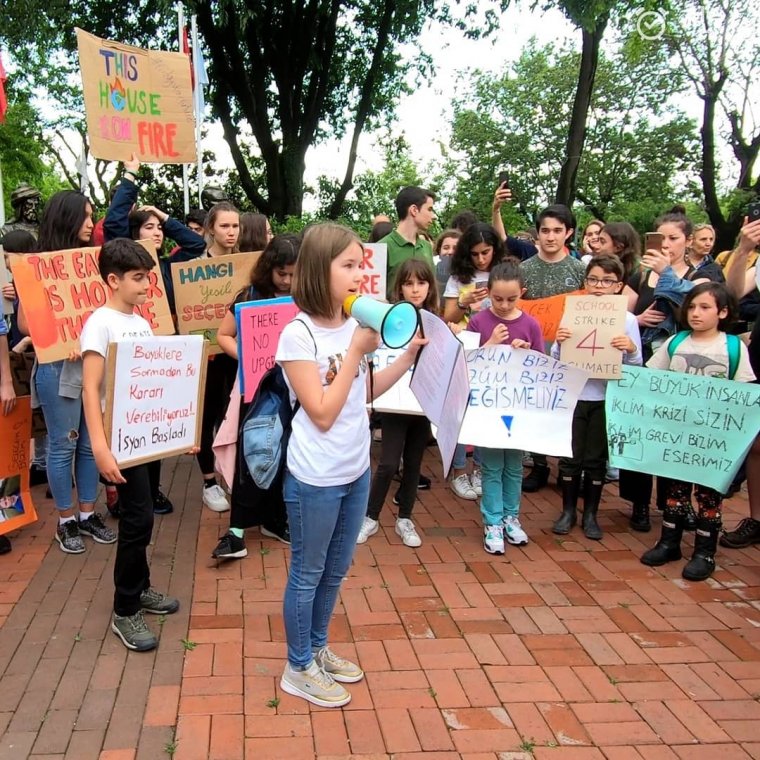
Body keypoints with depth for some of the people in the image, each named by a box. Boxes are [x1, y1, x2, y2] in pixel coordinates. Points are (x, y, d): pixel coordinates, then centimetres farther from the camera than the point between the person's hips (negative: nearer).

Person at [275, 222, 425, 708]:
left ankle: (318, 650, 41)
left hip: (356, 471, 7)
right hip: (315, 479, -7)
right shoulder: (298, 335, -19)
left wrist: (410, 355, 5)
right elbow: (322, 413, -22)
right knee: (307, 574, 10)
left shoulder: (354, 325, 1)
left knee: (335, 570, 21)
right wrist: (356, 350, -22)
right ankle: (298, 668, 29)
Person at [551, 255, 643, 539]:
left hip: (606, 398, -1)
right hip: (573, 395, 1)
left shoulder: (627, 319, -2)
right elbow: (557, 361, 4)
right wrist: (558, 343, -16)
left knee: (596, 459, 9)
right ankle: (568, 511, 24)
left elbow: (636, 366, -2)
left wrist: (631, 349, -21)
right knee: (570, 456, 8)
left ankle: (590, 514, 23)